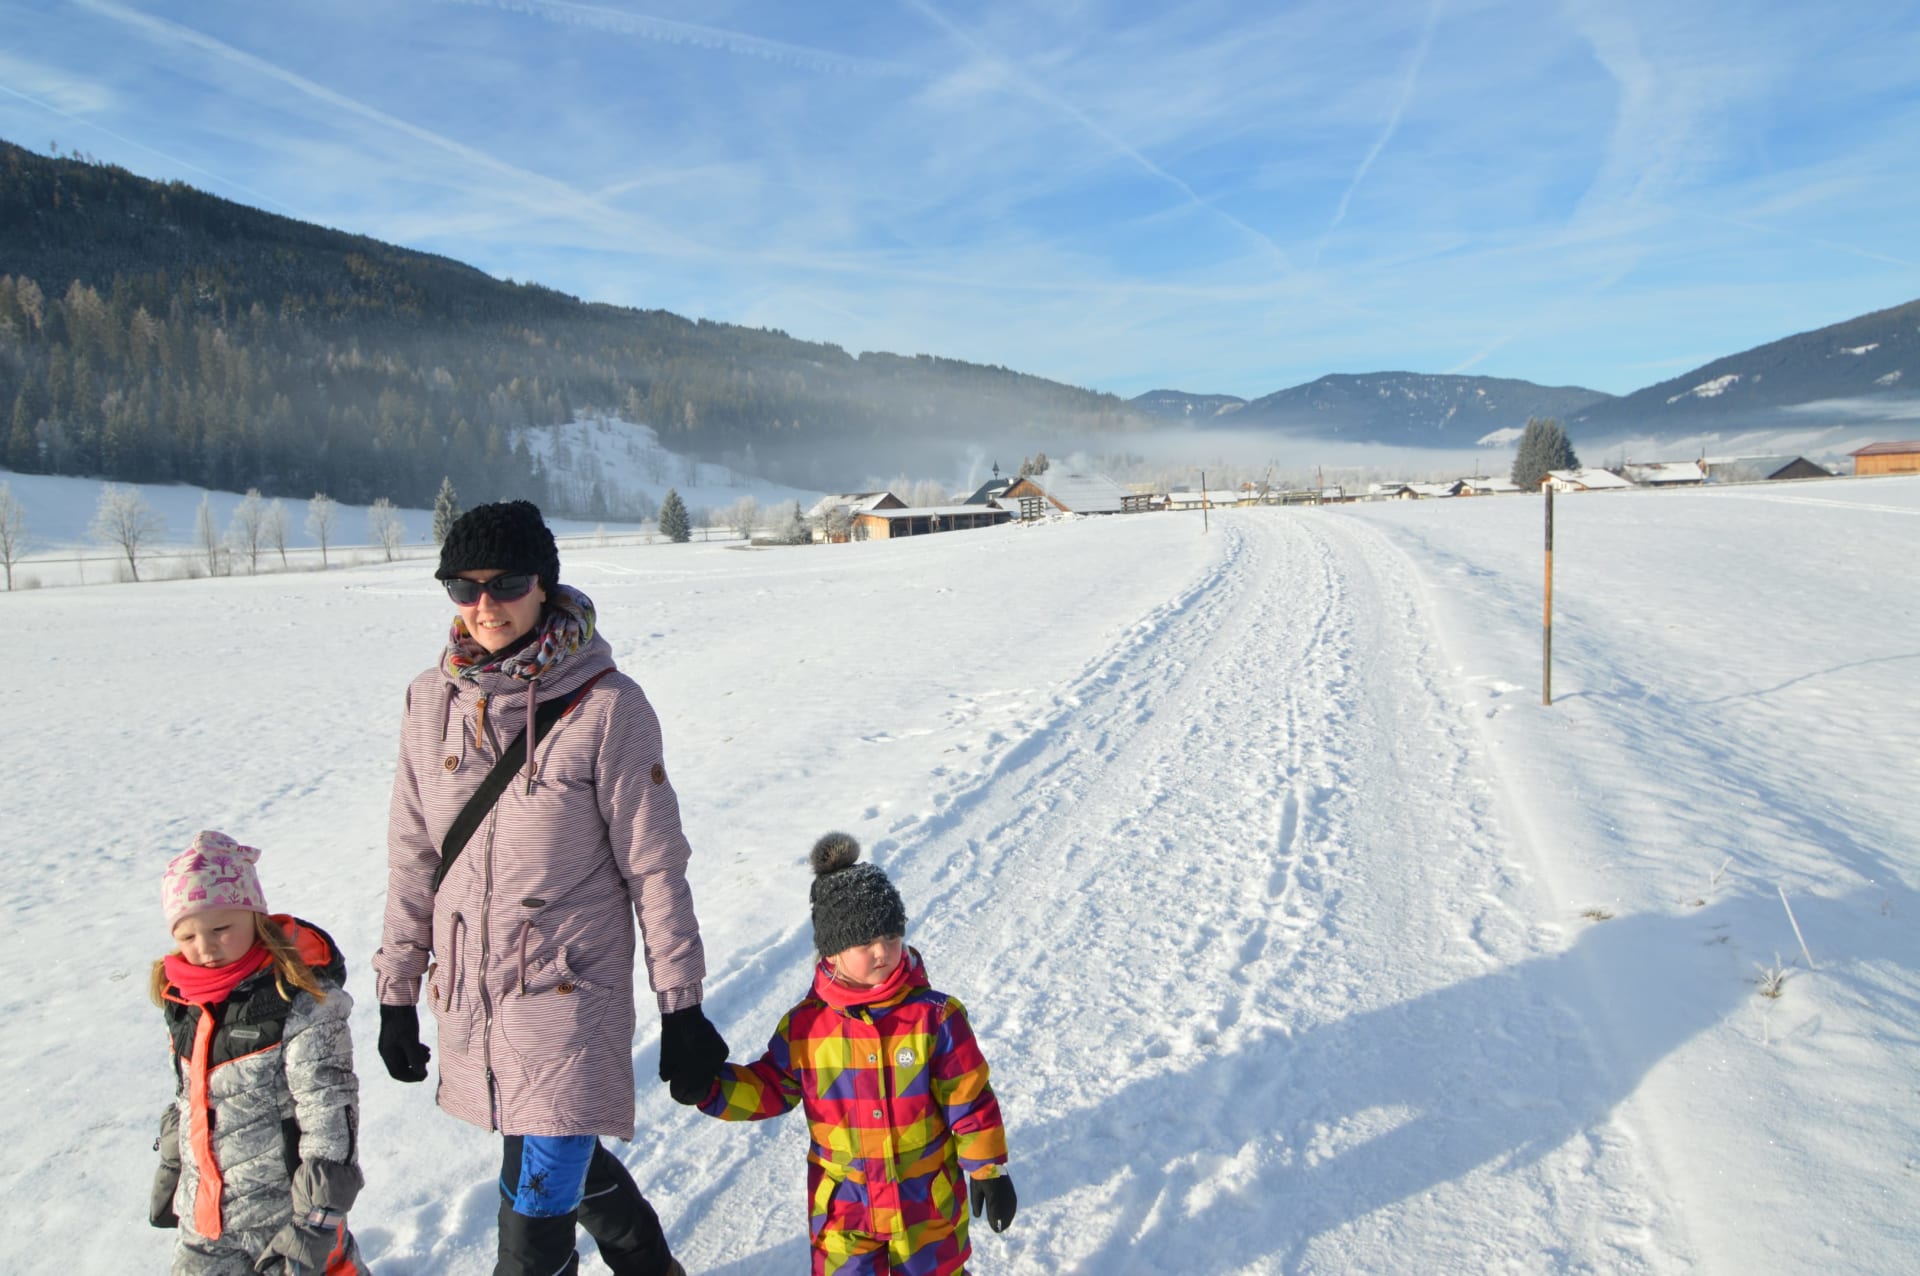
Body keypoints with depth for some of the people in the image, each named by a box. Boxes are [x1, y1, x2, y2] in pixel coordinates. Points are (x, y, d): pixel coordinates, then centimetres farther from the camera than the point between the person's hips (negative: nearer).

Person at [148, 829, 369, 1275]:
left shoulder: (300, 1002, -22)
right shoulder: (186, 1002, 1)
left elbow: (330, 1117, -21)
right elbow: (186, 1102, 16)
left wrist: (314, 1224, -20)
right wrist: (170, 1173, 24)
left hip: (284, 1213, -6)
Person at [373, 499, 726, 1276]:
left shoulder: (605, 704, -14)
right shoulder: (432, 700, 1)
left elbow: (655, 864, -10)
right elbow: (413, 860, 8)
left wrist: (680, 1007, -7)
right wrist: (397, 993, 11)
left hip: (570, 988, -5)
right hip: (467, 994, 5)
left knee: (537, 1200, -3)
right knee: (566, 1161, 22)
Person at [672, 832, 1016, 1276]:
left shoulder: (934, 1017, -16)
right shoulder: (805, 1025, -10)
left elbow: (969, 1099, -9)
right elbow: (770, 1088, 2)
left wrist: (987, 1170, -5)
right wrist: (711, 1087, -12)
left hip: (927, 1204, -1)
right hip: (842, 1206, 1)